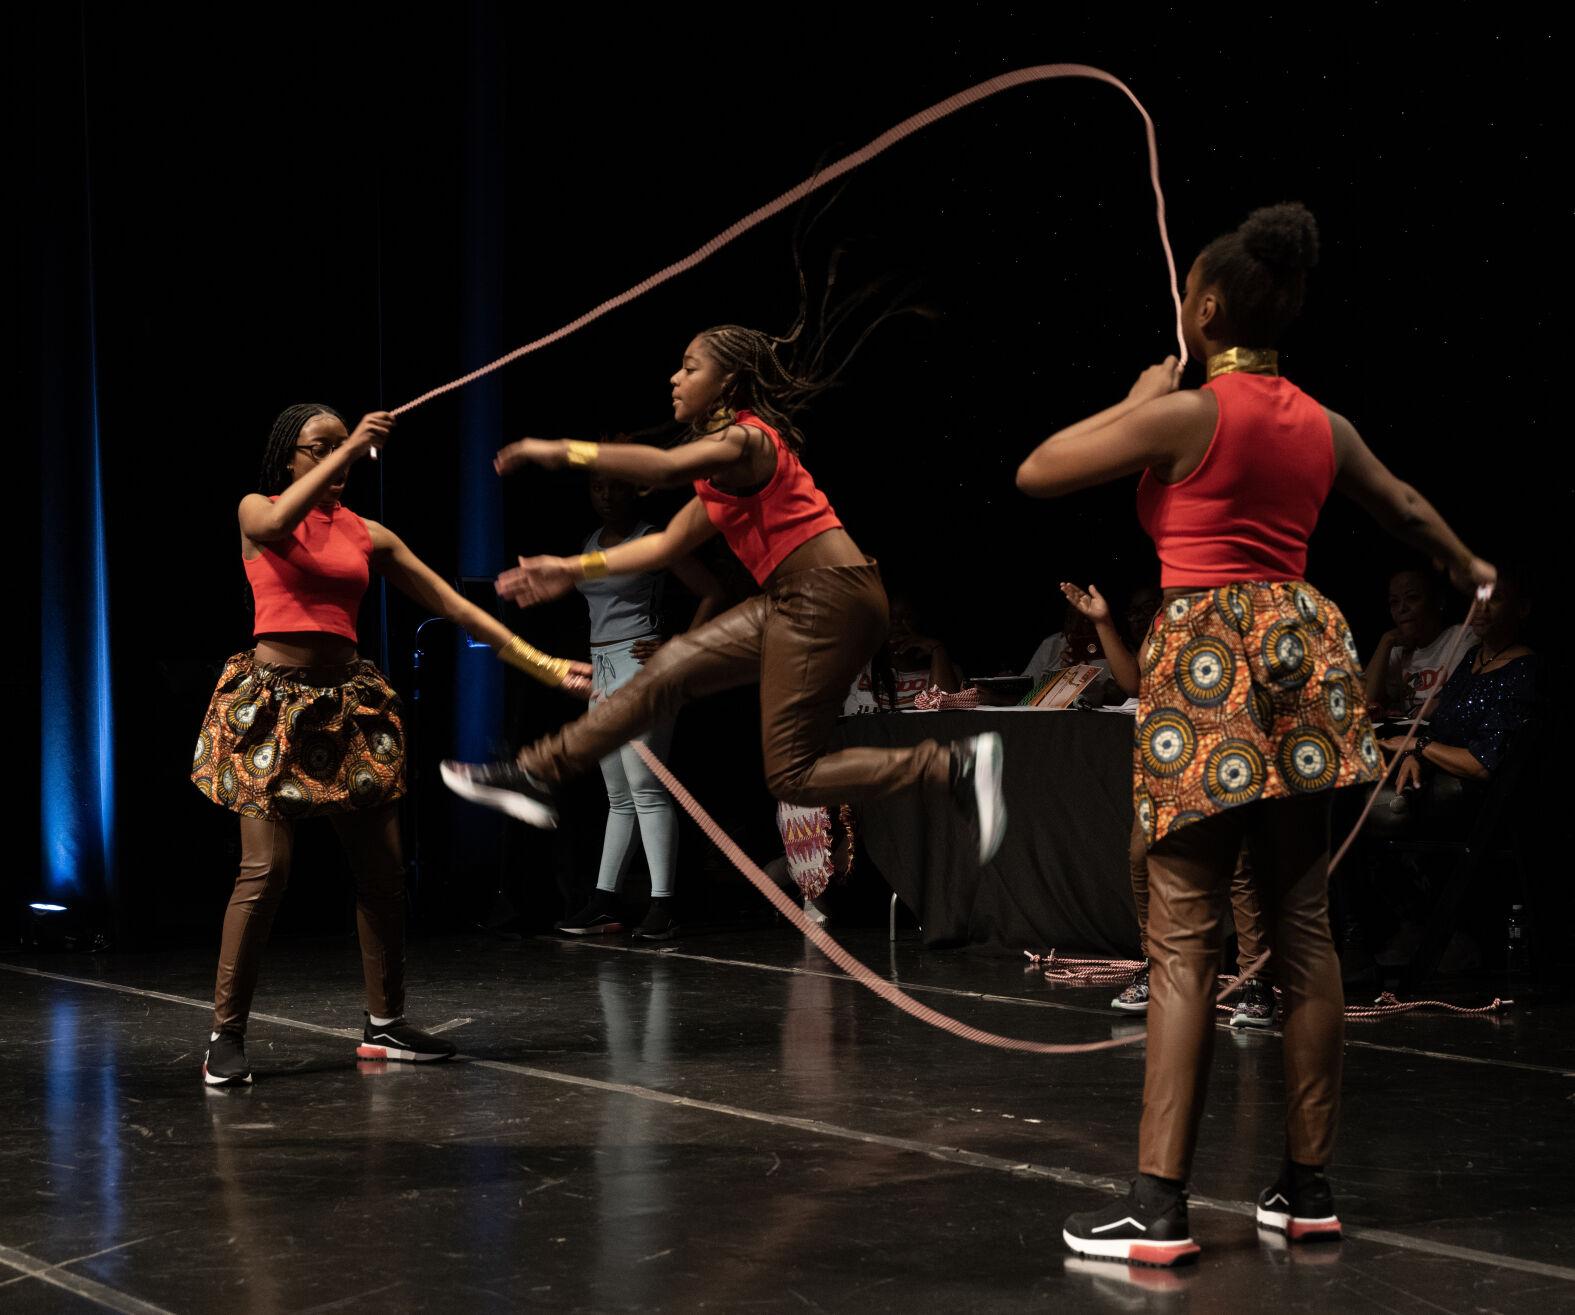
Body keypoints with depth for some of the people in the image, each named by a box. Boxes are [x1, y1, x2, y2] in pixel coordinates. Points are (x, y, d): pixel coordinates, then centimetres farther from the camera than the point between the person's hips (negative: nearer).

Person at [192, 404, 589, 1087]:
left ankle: (385, 1023, 15)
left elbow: (452, 603, 9)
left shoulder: (368, 535, 11)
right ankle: (225, 1036, -3)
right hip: (273, 703, -4)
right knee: (265, 870, -11)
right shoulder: (255, 511, 4)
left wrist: (541, 663, 4)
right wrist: (347, 448, -23)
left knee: (382, 869, 2)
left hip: (347, 702, 4)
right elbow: (278, 526, -23)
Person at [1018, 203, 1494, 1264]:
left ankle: (1161, 1205, -10)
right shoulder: (1325, 427, 12)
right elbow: (1406, 507, 30)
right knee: (1305, 928, 9)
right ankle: (1310, 1186, 15)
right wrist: (1469, 568, 50)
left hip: (1208, 663, -6)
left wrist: (1132, 406, 9)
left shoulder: (1185, 412, -8)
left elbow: (1036, 473, -5)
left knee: (1184, 939, -7)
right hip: (1300, 654, 6)